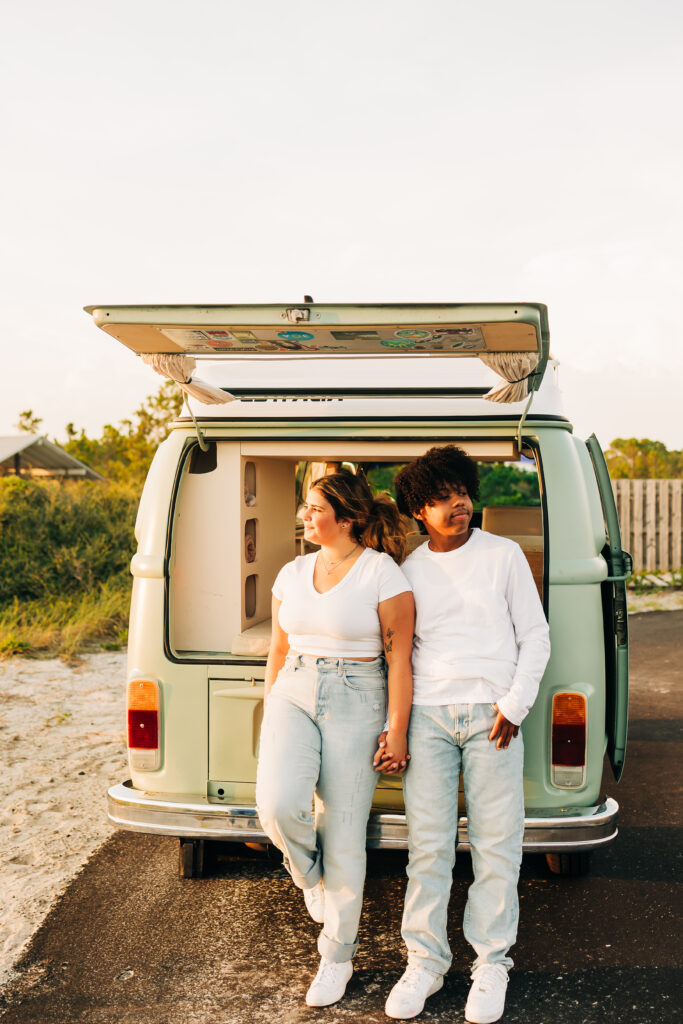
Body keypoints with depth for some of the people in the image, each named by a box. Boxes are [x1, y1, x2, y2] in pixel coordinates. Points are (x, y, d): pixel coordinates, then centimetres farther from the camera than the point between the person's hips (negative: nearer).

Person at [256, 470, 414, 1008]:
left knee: (343, 837, 1)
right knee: (278, 803, -21)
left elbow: (399, 659, -8)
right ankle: (312, 877, 14)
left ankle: (337, 958, 21)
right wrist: (271, 715, 20)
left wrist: (397, 731, -10)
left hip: (355, 705, -4)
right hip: (293, 695, 4)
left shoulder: (383, 574, -7)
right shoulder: (293, 574, 10)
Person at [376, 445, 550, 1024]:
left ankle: (491, 964, 16)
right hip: (427, 715, 1)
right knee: (428, 845, 3)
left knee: (496, 844, 2)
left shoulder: (504, 555, 5)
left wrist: (515, 704, -6)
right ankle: (426, 962, 16)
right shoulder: (409, 571, 11)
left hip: (491, 715, -1)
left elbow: (535, 635, 6)